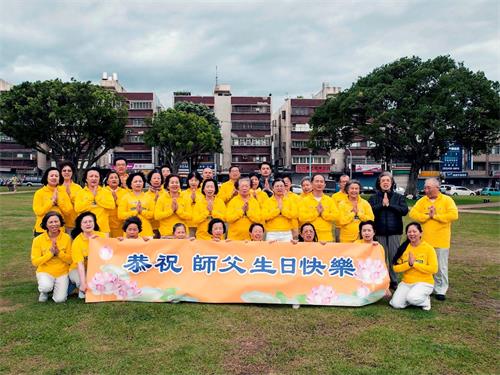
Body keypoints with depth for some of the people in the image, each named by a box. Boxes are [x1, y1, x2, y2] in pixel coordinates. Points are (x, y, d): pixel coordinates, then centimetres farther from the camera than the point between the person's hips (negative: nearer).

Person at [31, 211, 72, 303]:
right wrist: (50, 253, -20)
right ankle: (44, 292, 5)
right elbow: (35, 262, -9)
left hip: (62, 273, 1)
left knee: (60, 299, -15)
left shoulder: (66, 238, -6)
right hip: (45, 272, 0)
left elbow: (70, 260, -5)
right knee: (46, 287, -33)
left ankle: (57, 288, 19)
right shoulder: (38, 240, -8)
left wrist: (58, 252, -21)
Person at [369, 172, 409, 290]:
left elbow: (405, 210, -8)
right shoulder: (374, 198, 8)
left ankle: (394, 281, 16)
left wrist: (389, 205, -11)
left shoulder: (399, 197, 8)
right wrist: (382, 205, -14)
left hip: (395, 232, 0)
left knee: (394, 258, 3)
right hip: (379, 232, 0)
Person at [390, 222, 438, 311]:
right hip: (406, 283, 3)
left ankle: (425, 299, 2)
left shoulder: (428, 248, -8)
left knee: (412, 298, -30)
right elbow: (396, 268, -2)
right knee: (396, 304, -15)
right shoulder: (404, 248, 1)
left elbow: (433, 269, -15)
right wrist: (408, 264, -18)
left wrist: (414, 263, -18)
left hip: (424, 283, -3)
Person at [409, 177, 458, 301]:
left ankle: (440, 290, 18)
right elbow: (412, 213, -5)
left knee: (441, 267, 6)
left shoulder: (447, 200, -4)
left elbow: (454, 215, -17)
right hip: (424, 240, 3)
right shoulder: (422, 201, 6)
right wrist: (427, 216, -16)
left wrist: (435, 215, -15)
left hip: (441, 241, -3)